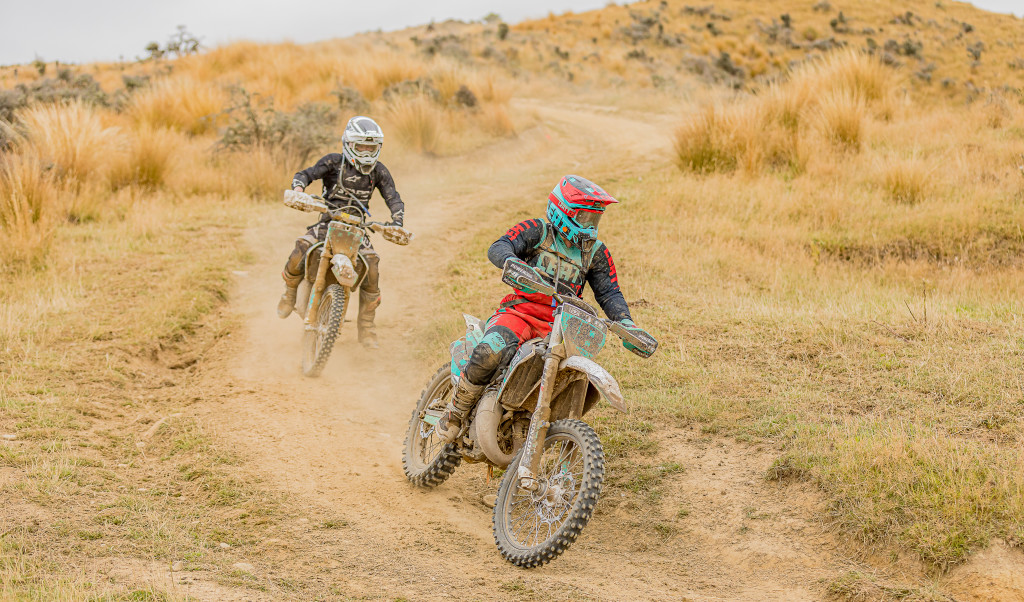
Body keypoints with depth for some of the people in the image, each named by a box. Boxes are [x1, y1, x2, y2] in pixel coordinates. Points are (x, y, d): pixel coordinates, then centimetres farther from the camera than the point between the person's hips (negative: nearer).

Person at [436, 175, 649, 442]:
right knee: (491, 353, -34)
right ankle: (456, 412, -9)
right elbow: (497, 248, -13)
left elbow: (609, 293, 9)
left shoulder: (596, 251, 14)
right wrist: (512, 261, -39)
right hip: (520, 310, -4)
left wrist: (628, 325, -10)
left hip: (559, 326, 4)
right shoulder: (536, 230, 3)